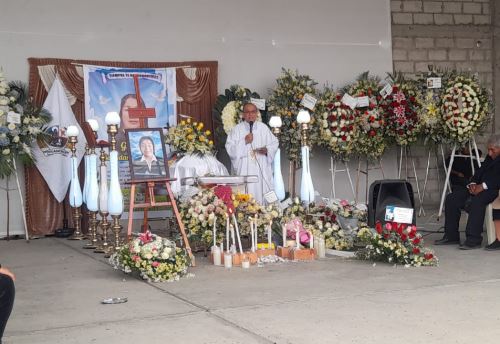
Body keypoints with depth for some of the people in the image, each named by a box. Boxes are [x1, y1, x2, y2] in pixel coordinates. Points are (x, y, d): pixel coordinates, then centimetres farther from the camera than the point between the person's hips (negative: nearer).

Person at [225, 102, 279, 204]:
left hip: (262, 170, 3)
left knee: (263, 193, 1)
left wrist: (268, 149, -7)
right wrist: (244, 141, -14)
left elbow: (274, 143, 13)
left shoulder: (263, 128, 10)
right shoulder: (237, 129, 2)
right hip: (244, 170, -2)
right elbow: (230, 149, -4)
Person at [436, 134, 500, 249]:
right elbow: (480, 172, 19)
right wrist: (473, 183, -2)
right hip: (480, 187, 9)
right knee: (452, 198, -3)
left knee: (477, 200, -38)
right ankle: (451, 236, -2)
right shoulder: (490, 158, 22)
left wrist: (483, 186, -26)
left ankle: (474, 239, -36)